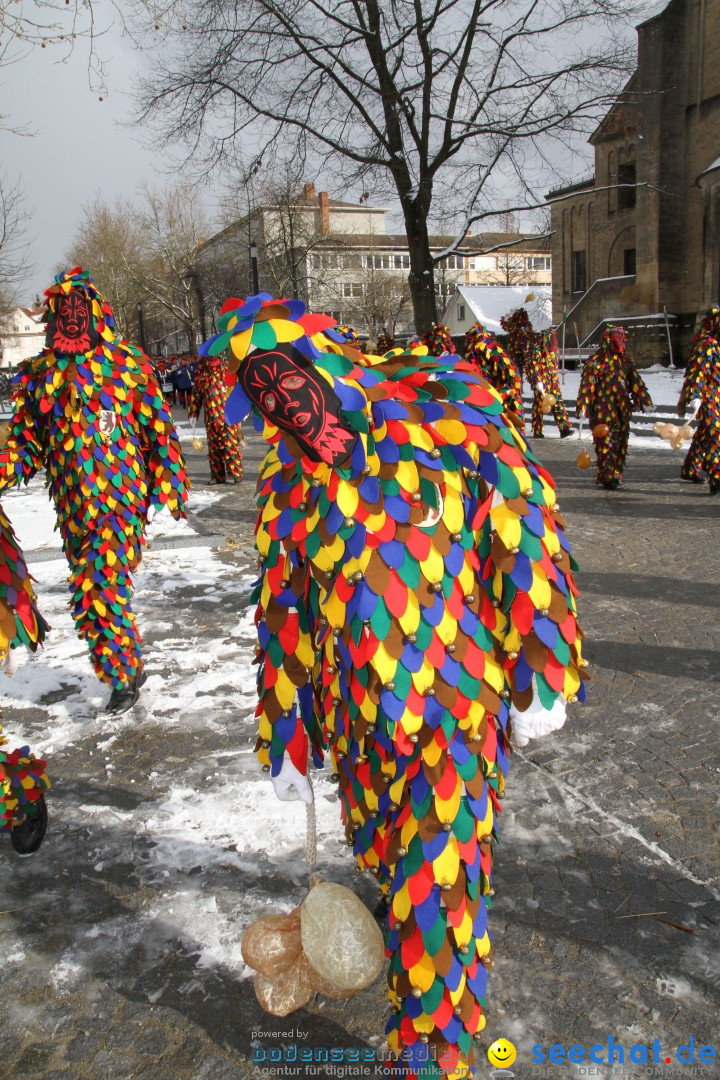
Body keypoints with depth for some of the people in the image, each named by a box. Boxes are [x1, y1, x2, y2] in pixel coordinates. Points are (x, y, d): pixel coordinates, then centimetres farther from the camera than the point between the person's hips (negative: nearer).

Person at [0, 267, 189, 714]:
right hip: (73, 506, 5)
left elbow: (158, 427, 2)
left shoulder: (128, 362, 0)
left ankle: (123, 675, 8)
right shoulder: (39, 372, 9)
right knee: (95, 590, 13)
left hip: (121, 497, -4)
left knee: (98, 592, -13)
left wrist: (169, 483, 0)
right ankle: (130, 667, 32)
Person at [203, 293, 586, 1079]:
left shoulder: (443, 405, -7)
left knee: (434, 882, -1)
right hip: (358, 715, 5)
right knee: (384, 859, 22)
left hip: (454, 698, -5)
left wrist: (539, 672, -10)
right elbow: (282, 616, 12)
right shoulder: (290, 486, 6)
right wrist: (285, 740, 14)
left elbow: (525, 525, -8)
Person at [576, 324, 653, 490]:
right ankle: (607, 477, -3)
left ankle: (616, 474, 20)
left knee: (621, 443, 9)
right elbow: (587, 384, -9)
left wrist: (644, 401, 13)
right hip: (602, 412, -6)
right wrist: (584, 406, -14)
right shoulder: (596, 360, -4)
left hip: (622, 411, 6)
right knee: (606, 443, -7)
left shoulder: (627, 361, 13)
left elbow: (636, 383, 16)